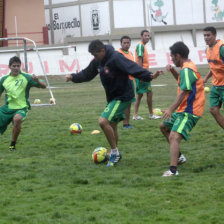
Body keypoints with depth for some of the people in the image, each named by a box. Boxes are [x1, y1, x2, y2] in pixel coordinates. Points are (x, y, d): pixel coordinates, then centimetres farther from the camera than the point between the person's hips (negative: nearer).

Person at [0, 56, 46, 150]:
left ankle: (13, 144, -19)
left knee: (17, 119, -36)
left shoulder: (26, 77, -5)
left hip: (21, 108, -4)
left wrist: (37, 81, -27)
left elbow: (43, 86, -7)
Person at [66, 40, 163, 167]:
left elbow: (133, 68, -33)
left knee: (103, 121, -19)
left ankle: (114, 151, -6)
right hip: (112, 97, 9)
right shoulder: (98, 61, 3)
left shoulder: (116, 58, -23)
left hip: (123, 96, -9)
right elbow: (87, 74, 16)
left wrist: (150, 76, -46)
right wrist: (73, 77, 0)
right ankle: (115, 154, 33)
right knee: (112, 125, 17)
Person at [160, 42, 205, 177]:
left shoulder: (186, 70, -18)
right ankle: (179, 156, 33)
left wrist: (171, 109, -32)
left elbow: (184, 92, -27)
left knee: (174, 137, -27)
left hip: (189, 112, -11)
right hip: (184, 110, 11)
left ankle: (173, 170, -40)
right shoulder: (188, 67, 13)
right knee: (164, 126, 27)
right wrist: (173, 71, 14)